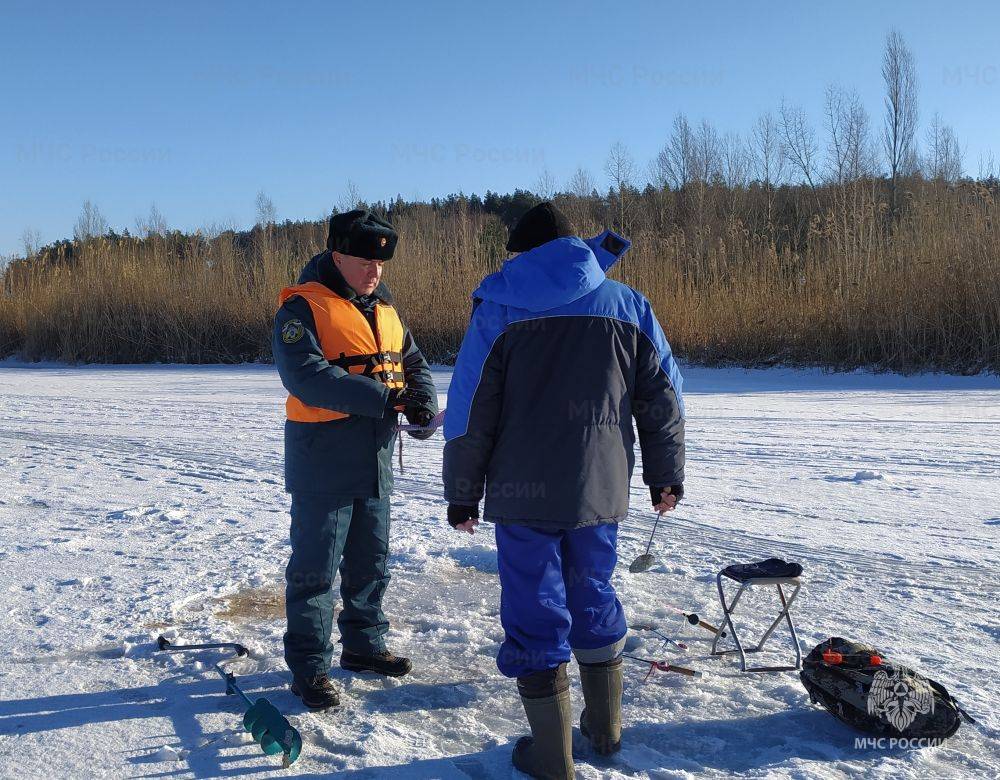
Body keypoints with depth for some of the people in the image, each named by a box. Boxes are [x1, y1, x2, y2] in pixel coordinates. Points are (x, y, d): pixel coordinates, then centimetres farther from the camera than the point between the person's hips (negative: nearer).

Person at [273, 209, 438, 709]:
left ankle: (363, 645, 36)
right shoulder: (303, 307, -12)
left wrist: (423, 403, -9)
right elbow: (305, 374, -26)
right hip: (323, 462, -7)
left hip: (375, 461, 8)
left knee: (371, 562, 19)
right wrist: (384, 399, -30)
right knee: (315, 569, 2)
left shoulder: (383, 308, 12)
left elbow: (413, 362, 14)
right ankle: (309, 668, 15)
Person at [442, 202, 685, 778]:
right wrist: (666, 475, 18)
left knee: (536, 612, 7)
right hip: (601, 491, 4)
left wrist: (463, 493, 3)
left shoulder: (499, 308, -3)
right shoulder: (627, 306, 5)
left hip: (524, 494, -3)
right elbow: (663, 400, 8)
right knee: (594, 599, 21)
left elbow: (469, 411, -5)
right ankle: (605, 729, 34)